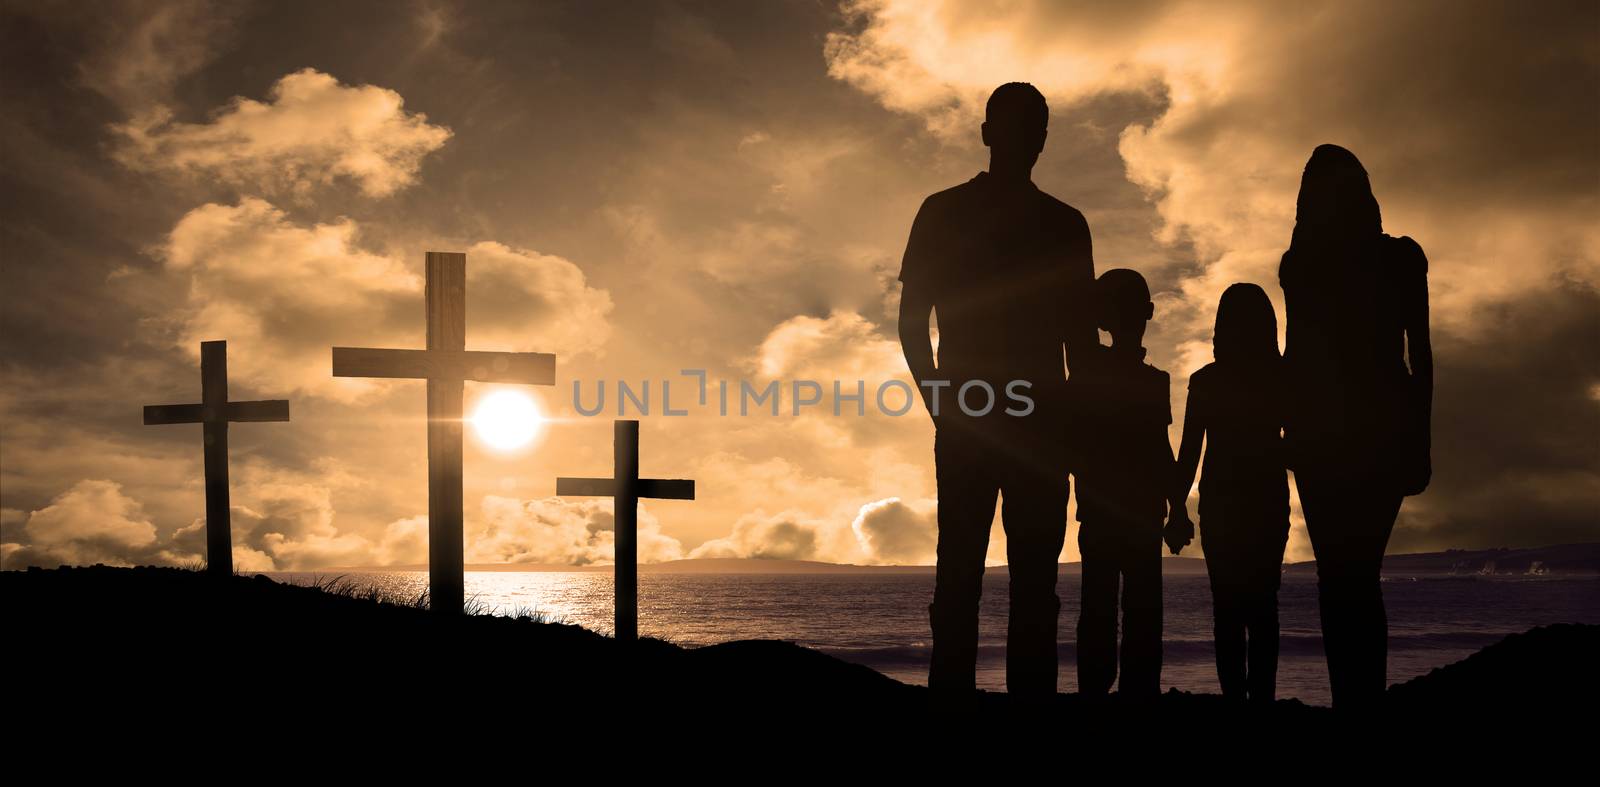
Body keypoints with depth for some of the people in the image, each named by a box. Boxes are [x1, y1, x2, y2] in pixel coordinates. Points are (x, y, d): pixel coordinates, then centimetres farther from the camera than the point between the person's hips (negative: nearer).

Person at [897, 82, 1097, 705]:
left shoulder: (1064, 225, 15)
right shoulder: (943, 214, 9)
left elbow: (1080, 332, 14)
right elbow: (912, 318, 6)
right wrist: (939, 399, -4)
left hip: (1040, 418, 2)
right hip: (967, 414, -2)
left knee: (1035, 571, -3)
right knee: (960, 567, -7)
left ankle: (1032, 697, -3)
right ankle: (950, 699, -8)